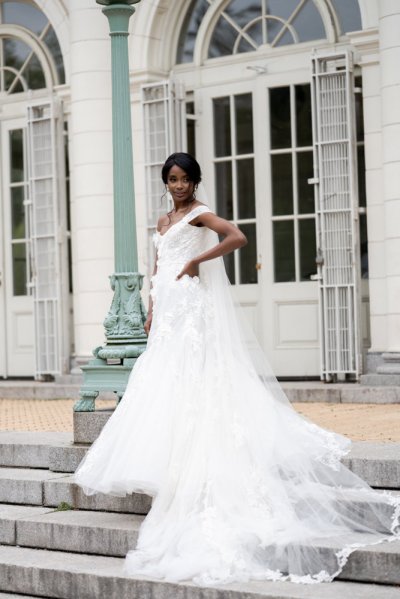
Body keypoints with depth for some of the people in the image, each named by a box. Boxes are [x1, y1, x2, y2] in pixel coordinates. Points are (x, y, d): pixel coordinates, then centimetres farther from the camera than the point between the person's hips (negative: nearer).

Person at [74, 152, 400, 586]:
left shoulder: (200, 215, -5)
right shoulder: (164, 222, 19)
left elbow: (237, 237, -23)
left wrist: (196, 260, -20)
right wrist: (152, 310, 17)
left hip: (192, 307, -8)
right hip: (169, 309, 8)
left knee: (190, 385, -11)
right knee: (163, 385, 4)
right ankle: (170, 474, 7)